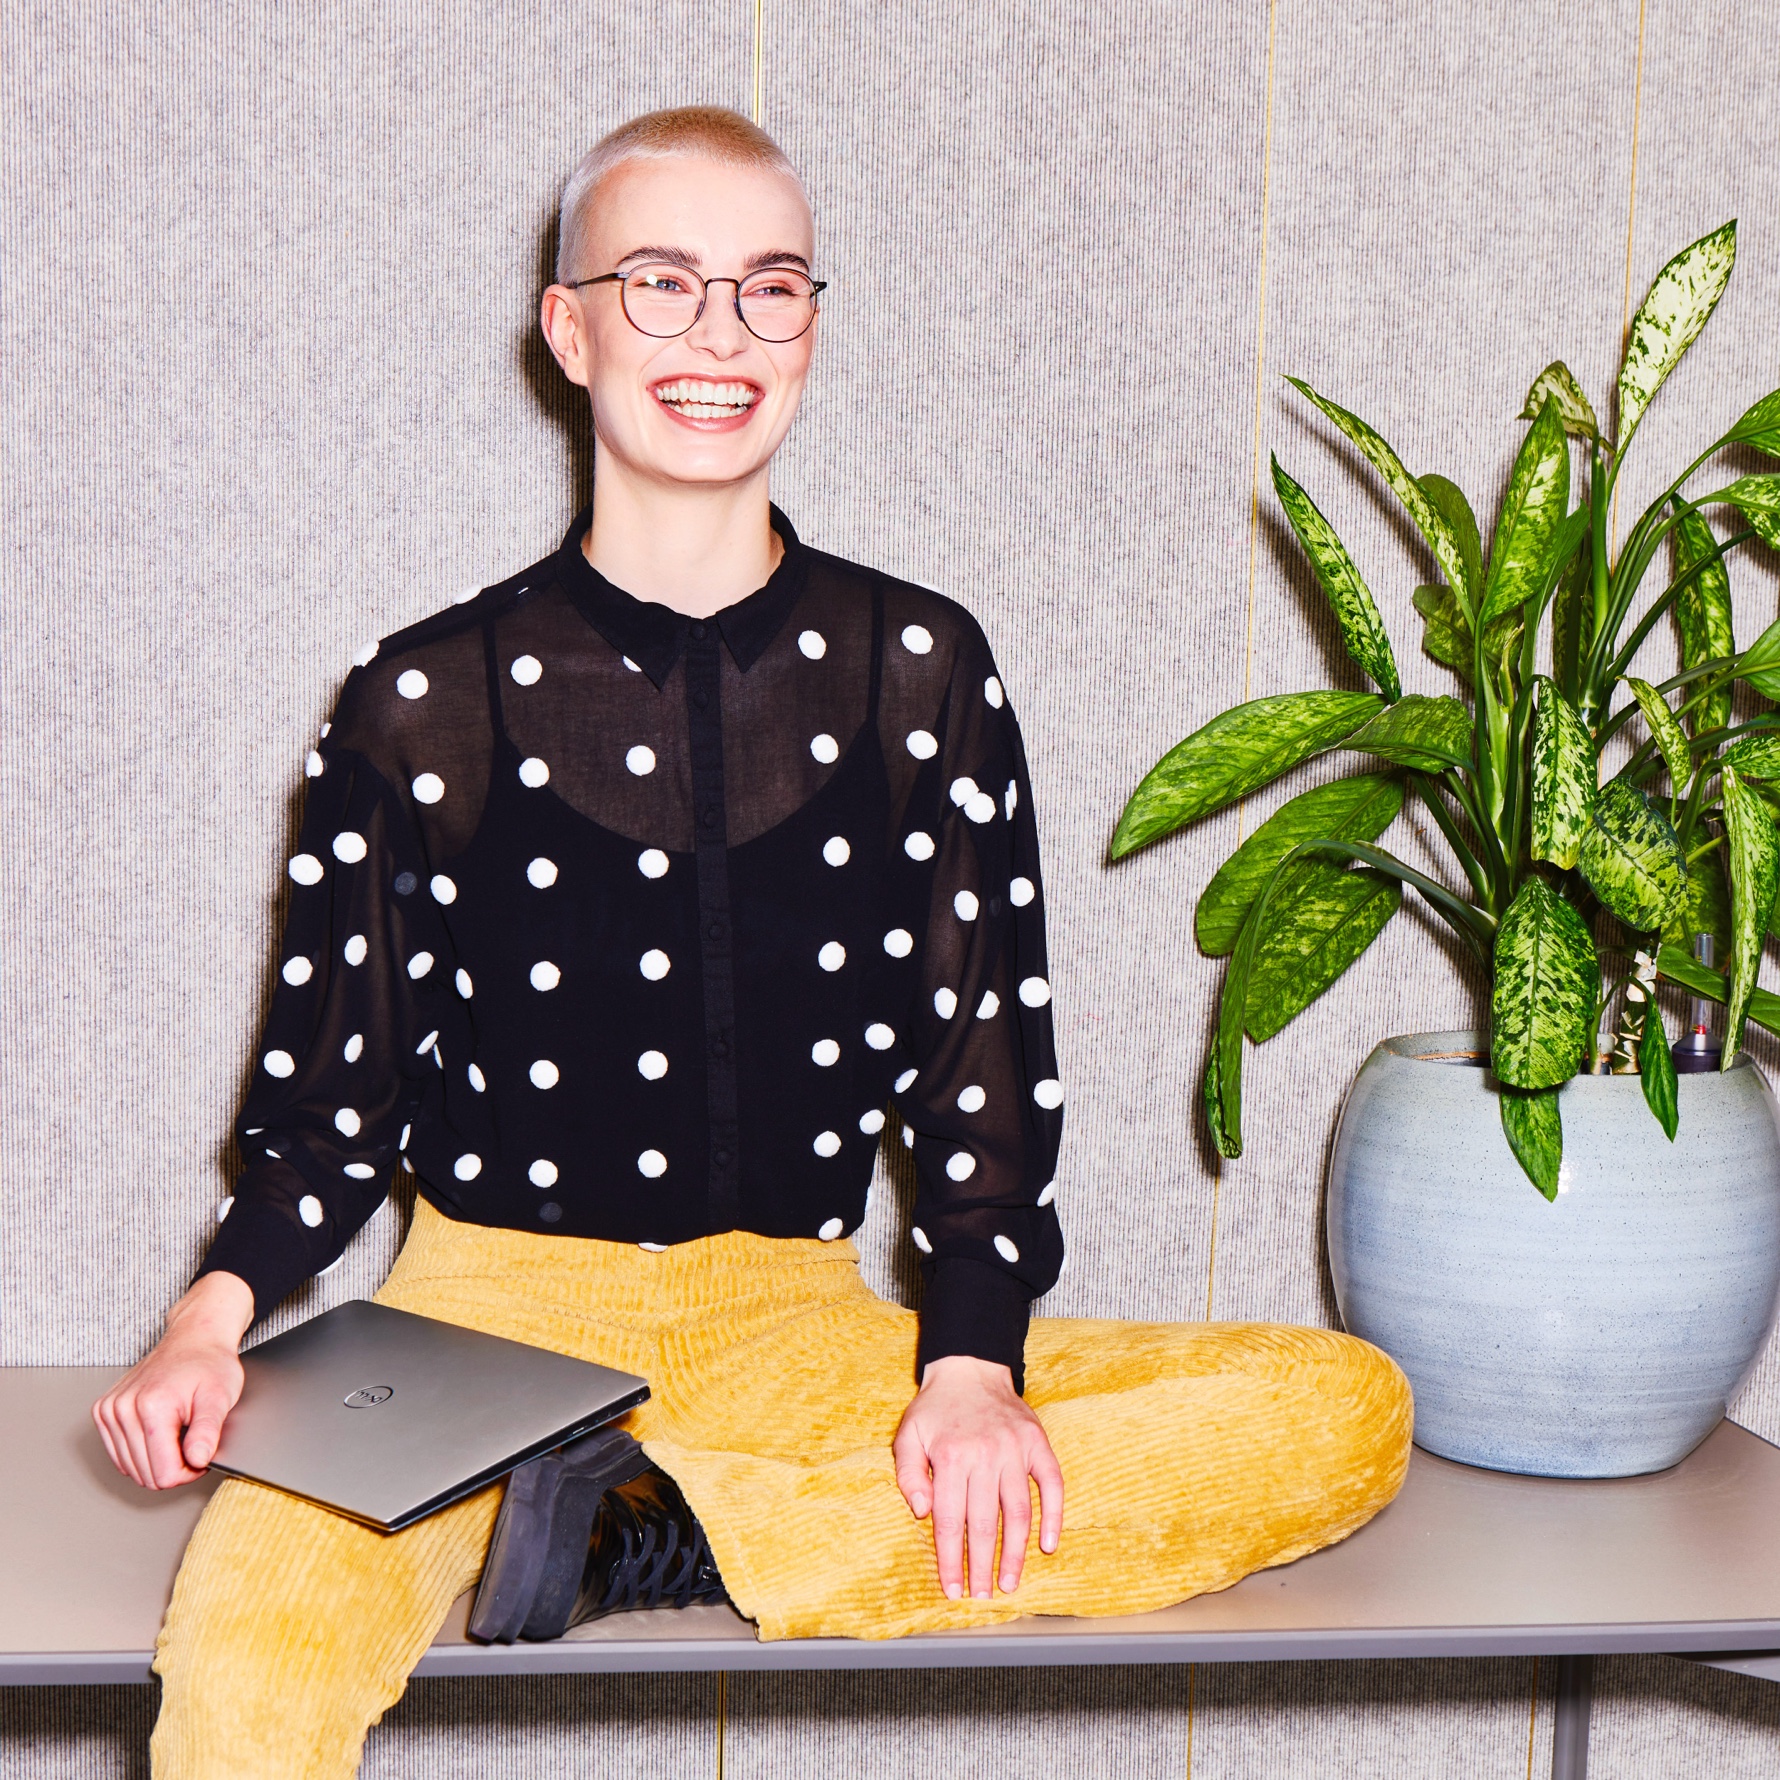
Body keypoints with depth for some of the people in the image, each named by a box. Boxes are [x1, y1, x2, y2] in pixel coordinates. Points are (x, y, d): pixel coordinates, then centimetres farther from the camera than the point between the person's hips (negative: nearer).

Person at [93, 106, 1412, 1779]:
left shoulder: (918, 670, 5)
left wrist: (969, 1362, -9)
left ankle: (674, 1526, -23)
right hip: (489, 1317, -4)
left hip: (794, 1328, 4)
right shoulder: (421, 702, 1)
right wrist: (216, 1311, -14)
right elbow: (330, 1101, 6)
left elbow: (985, 1067, 6)